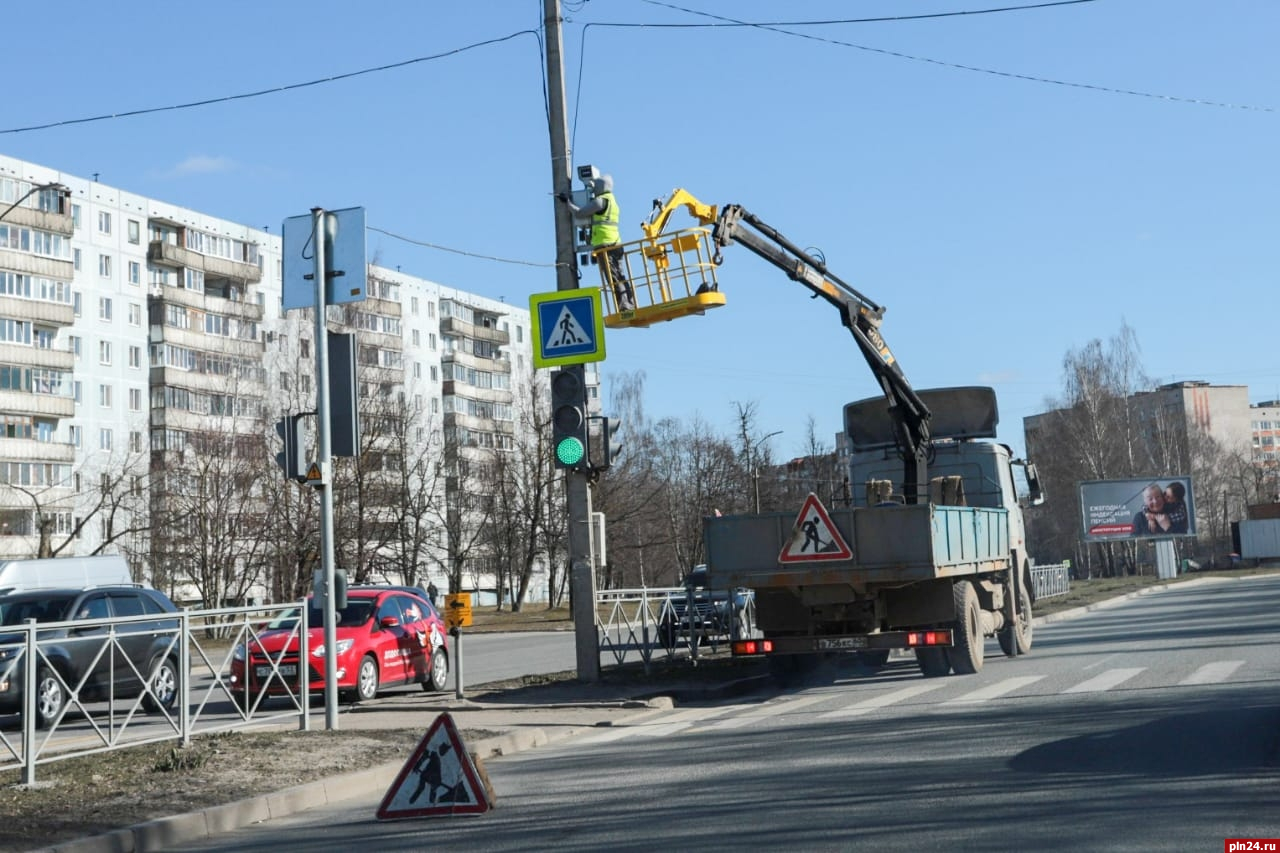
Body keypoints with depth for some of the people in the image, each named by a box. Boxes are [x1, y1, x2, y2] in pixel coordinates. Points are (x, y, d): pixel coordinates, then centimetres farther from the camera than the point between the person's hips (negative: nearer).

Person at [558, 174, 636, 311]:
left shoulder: (600, 200, -7)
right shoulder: (613, 201, 22)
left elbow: (579, 213, -6)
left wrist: (567, 201, 6)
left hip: (604, 244, -9)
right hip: (616, 244, 9)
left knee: (613, 277, -11)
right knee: (620, 276, 9)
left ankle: (624, 305, -16)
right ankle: (630, 304, 7)